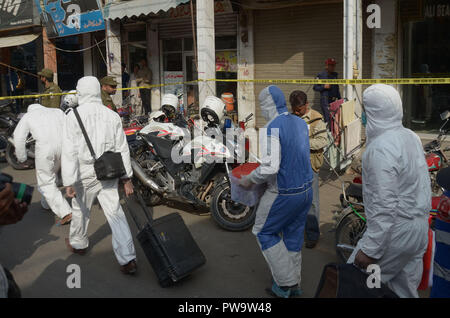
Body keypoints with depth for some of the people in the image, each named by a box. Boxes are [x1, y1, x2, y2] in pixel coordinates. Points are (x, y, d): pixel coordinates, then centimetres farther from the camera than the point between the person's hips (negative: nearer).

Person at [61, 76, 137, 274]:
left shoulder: (74, 116, -9)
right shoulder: (112, 115, 2)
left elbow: (70, 152, -15)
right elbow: (122, 149, 3)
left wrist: (69, 182, -14)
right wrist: (127, 177, 8)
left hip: (85, 174, -2)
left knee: (80, 210, 20)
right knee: (115, 213, 1)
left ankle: (78, 244, 44)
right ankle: (127, 259, -6)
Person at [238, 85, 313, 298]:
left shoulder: (272, 129, -23)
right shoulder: (300, 123, 4)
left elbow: (270, 167, -30)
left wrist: (250, 180, -11)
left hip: (283, 194, -8)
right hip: (305, 189, 8)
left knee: (264, 232, 13)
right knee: (292, 235, 18)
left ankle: (285, 281, 14)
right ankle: (293, 284, 29)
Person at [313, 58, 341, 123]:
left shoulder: (335, 75, 16)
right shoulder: (320, 75, -1)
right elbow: (315, 87, 0)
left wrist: (339, 99, 17)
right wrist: (324, 87, -15)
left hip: (334, 100, 6)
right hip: (325, 100, -6)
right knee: (328, 119, -12)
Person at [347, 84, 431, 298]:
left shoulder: (380, 148, -22)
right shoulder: (411, 137, 6)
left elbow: (384, 206, -26)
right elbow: (424, 184, 15)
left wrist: (370, 250, -21)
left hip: (395, 231, -9)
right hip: (420, 229, 9)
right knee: (406, 288, 20)